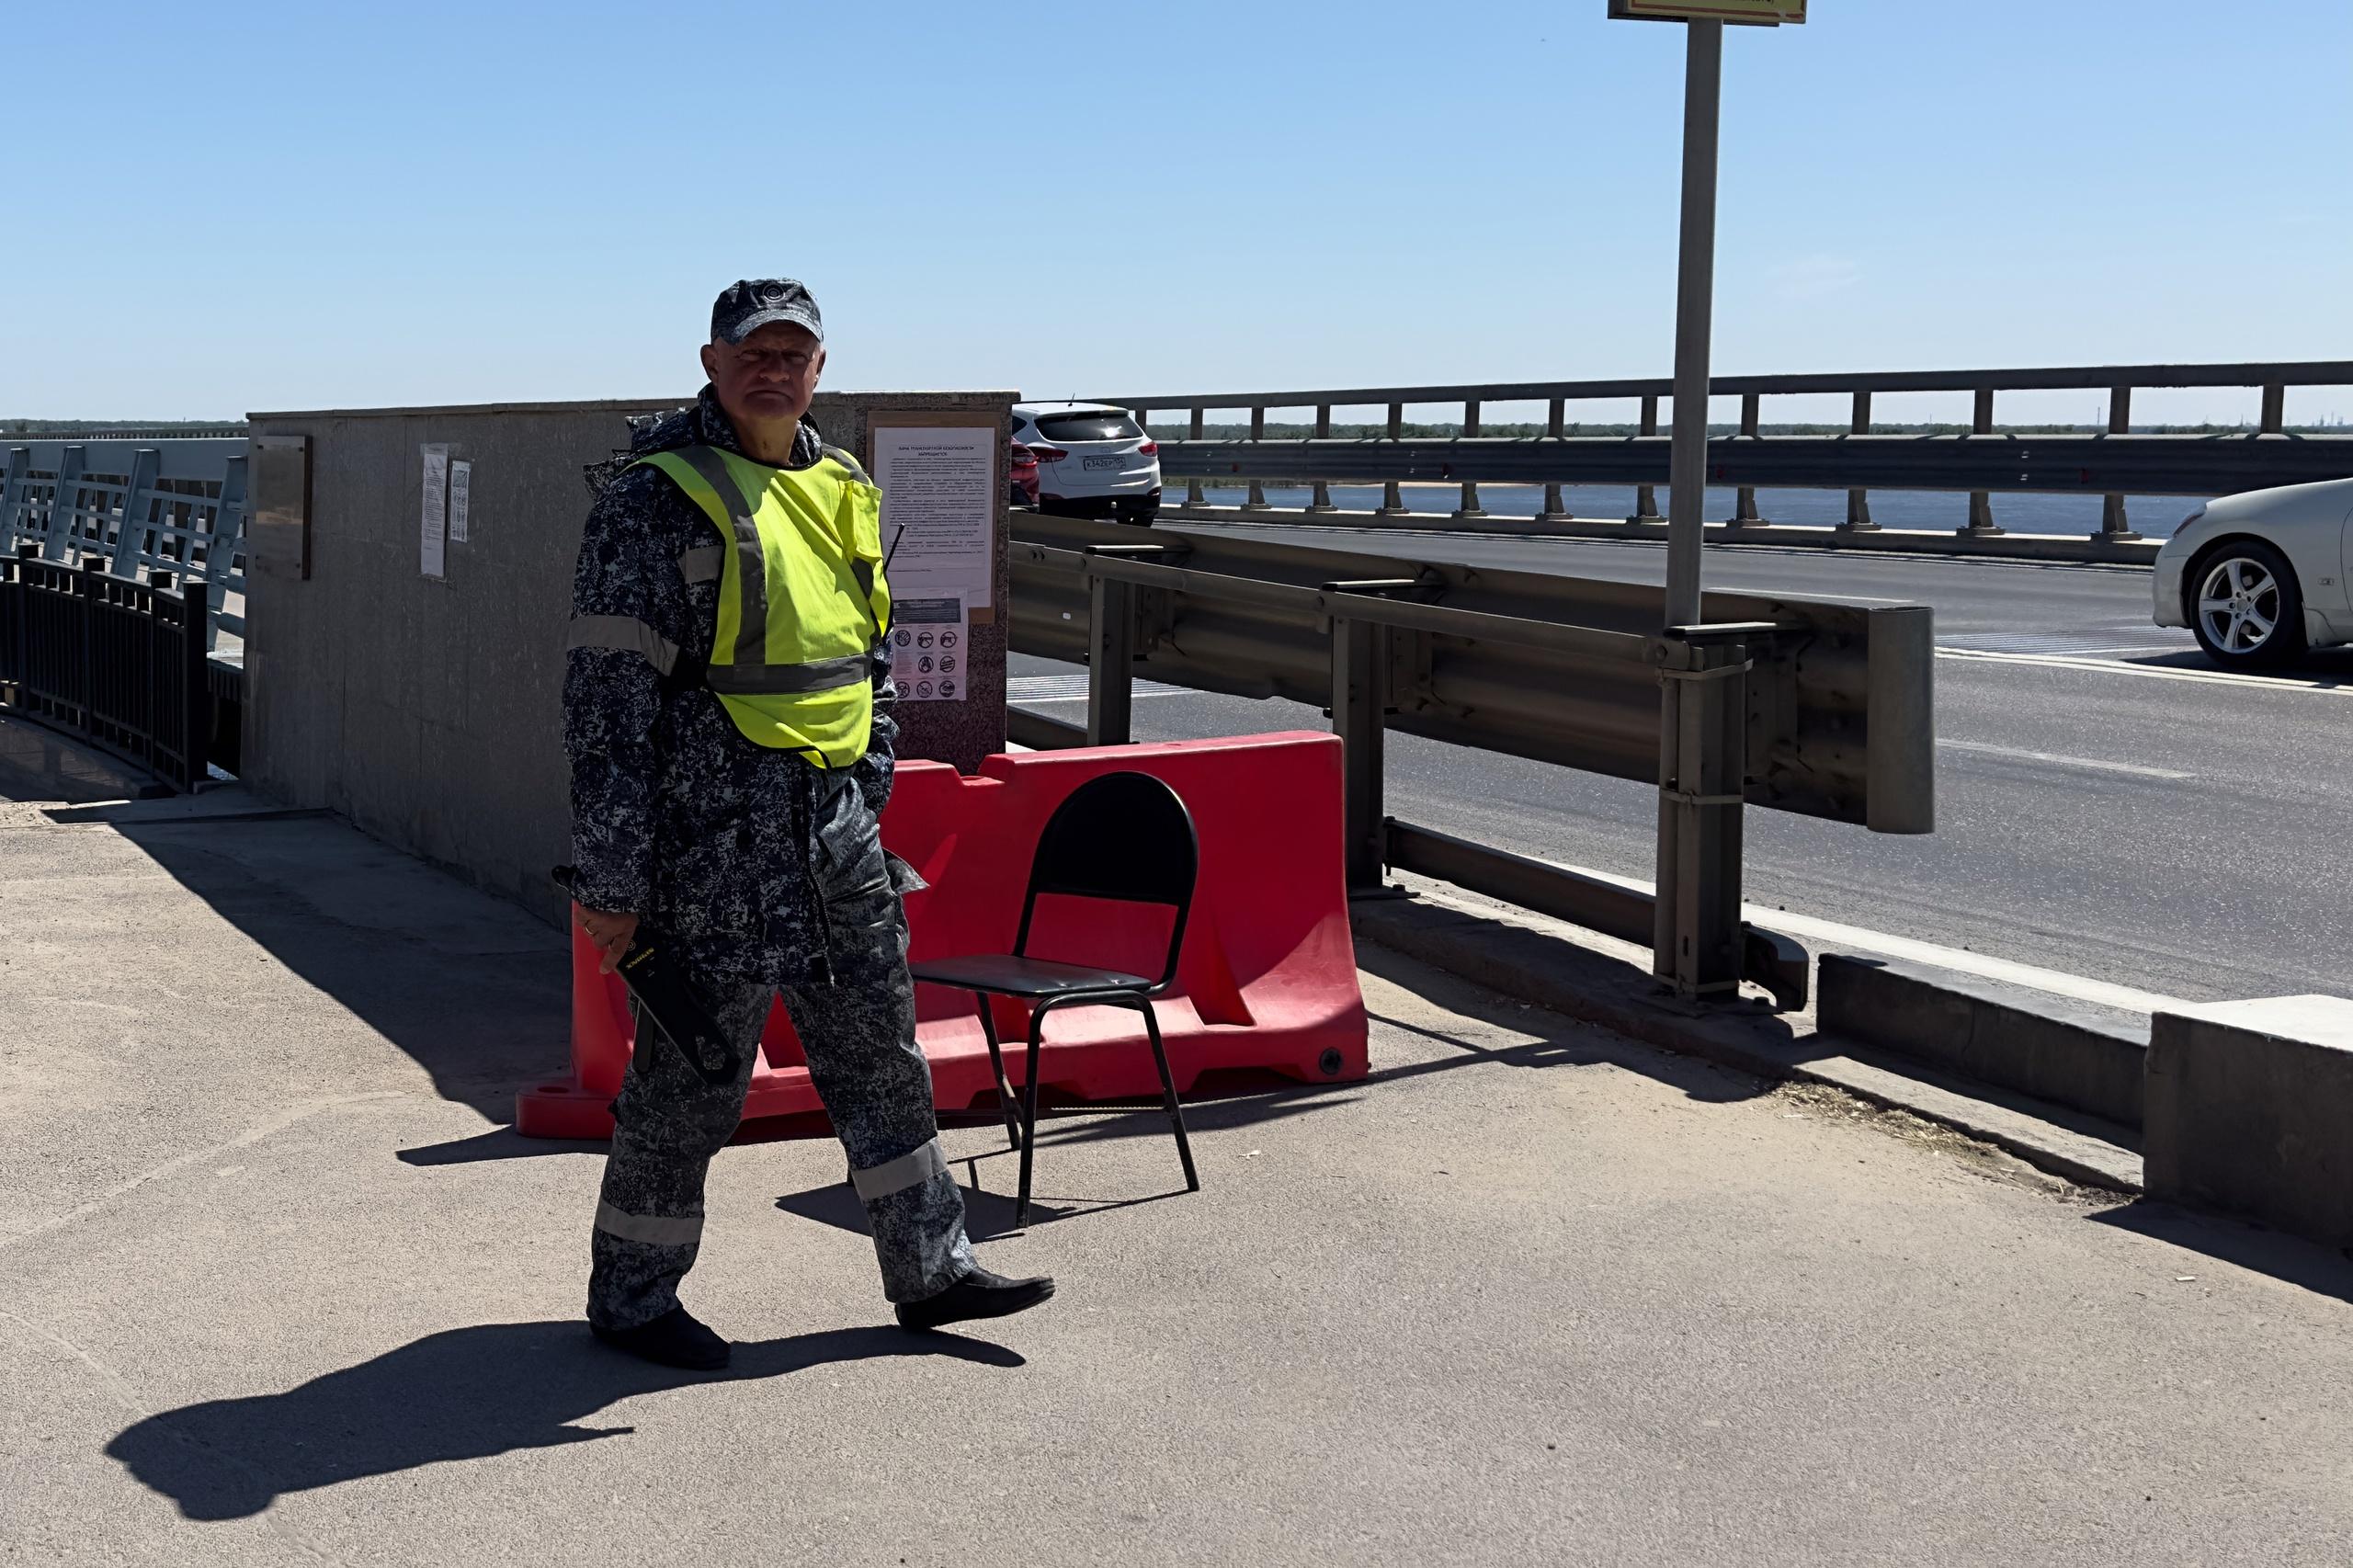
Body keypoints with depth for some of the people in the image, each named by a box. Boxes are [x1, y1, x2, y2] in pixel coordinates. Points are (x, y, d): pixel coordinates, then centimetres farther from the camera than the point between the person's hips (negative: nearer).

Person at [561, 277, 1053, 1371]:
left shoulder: (840, 490, 12)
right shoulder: (654, 498, -11)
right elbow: (607, 697, -14)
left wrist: (866, 802, 18)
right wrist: (609, 881, -16)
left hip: (833, 830, 7)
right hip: (712, 838, -7)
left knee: (881, 1057, 14)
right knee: (691, 1076, 2)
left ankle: (931, 1270, 27)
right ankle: (629, 1300, 20)